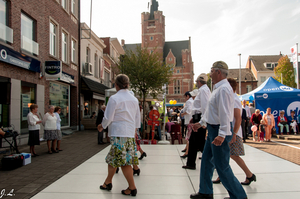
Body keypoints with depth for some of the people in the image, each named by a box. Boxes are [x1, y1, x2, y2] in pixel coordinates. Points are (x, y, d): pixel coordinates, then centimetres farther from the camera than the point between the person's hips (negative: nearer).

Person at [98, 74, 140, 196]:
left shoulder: (114, 98, -10)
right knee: (112, 158, 16)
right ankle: (108, 182, 24)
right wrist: (135, 133, 25)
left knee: (123, 162, 4)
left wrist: (102, 126, 11)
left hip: (118, 134, -7)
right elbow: (137, 119, 14)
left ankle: (132, 188, 14)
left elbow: (108, 118, -8)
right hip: (130, 133, 7)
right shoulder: (134, 99, 10)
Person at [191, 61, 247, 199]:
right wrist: (201, 123, 30)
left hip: (219, 131, -11)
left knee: (222, 166, -2)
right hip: (213, 129, 11)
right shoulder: (217, 88, 14)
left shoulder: (223, 89, -19)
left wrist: (222, 134, -33)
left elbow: (225, 113, -28)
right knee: (206, 161, 17)